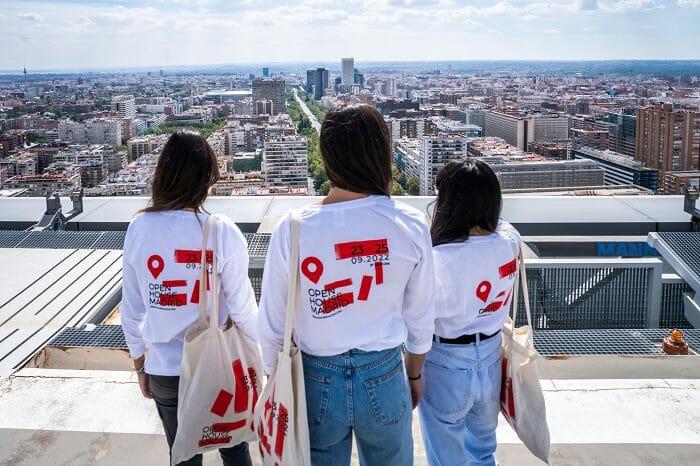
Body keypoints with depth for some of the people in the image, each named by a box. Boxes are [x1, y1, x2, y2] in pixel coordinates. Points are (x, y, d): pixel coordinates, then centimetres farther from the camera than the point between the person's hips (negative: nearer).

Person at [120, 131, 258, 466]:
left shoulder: (139, 229, -9)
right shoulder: (221, 232, -18)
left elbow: (131, 309, -1)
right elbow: (242, 308, -12)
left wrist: (139, 363, 13)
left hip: (164, 369, 2)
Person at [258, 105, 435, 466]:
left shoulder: (292, 229, -17)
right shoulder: (410, 226, -15)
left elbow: (273, 323, -8)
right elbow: (419, 315, -3)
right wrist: (415, 374, 15)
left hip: (317, 384, 0)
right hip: (385, 381, 1)